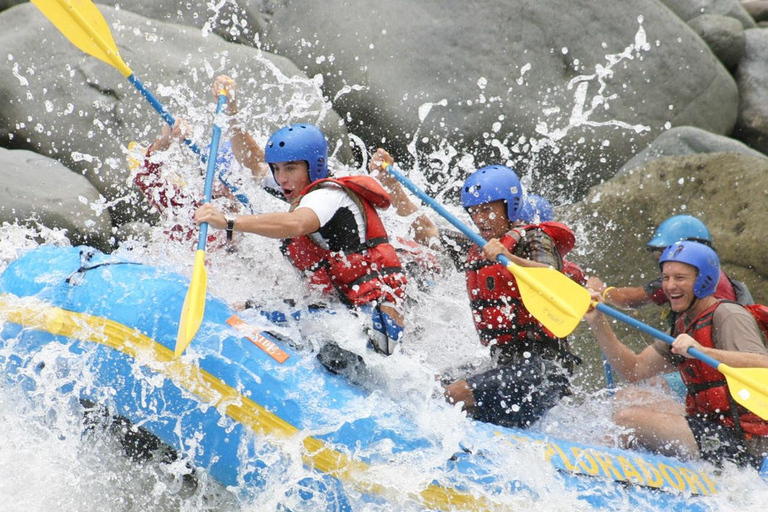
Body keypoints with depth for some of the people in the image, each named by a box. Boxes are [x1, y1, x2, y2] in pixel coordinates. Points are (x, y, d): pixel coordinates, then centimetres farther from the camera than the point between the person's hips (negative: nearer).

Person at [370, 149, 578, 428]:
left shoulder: (533, 239, -4)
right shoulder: (473, 250, 17)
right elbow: (423, 229, 22)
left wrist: (508, 259, -41)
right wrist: (388, 181, 15)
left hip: (541, 368, -8)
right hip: (507, 366, 8)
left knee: (454, 395, -24)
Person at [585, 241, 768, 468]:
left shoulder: (729, 316, -13)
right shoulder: (684, 325, 14)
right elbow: (634, 370, 13)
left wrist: (702, 351, -39)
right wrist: (598, 324, 4)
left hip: (741, 444, -10)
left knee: (628, 419, -16)